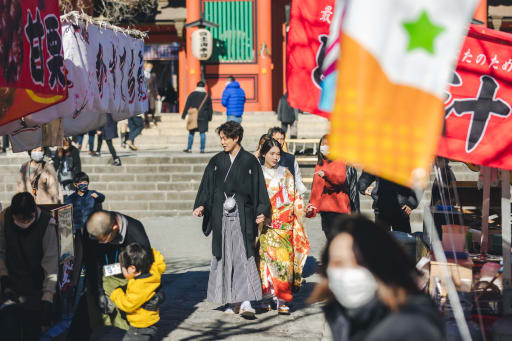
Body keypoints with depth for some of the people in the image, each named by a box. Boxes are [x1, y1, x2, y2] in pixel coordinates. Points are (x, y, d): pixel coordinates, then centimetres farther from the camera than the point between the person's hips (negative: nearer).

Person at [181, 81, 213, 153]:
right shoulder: (207, 96, 5)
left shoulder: (192, 94, 0)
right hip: (203, 117, 1)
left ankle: (189, 148, 8)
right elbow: (210, 108, 9)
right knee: (202, 133, 2)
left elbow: (187, 106, -1)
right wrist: (209, 117, 18)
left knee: (191, 133, 7)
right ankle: (202, 149, 0)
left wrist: (183, 115, 3)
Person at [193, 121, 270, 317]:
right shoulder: (216, 162, 10)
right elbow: (207, 187, 7)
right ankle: (232, 302, 11)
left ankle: (246, 302, -16)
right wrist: (200, 205, -8)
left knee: (244, 256, -11)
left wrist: (262, 211, -8)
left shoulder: (250, 161, 3)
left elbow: (259, 188, 2)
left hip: (242, 216, -3)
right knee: (224, 257, 3)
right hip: (221, 217, 3)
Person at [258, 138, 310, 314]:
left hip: (283, 223, 0)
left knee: (283, 258, -8)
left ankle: (283, 300, -7)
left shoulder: (285, 173, 12)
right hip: (264, 223, 0)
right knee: (265, 258, -5)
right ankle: (266, 297, 3)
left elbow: (293, 198, 13)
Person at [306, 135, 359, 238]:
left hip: (337, 207, -7)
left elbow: (341, 178, -21)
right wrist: (312, 205, 13)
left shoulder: (339, 162, -1)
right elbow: (315, 188, 21)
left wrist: (326, 174, -37)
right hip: (324, 208, 7)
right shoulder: (319, 164, 19)